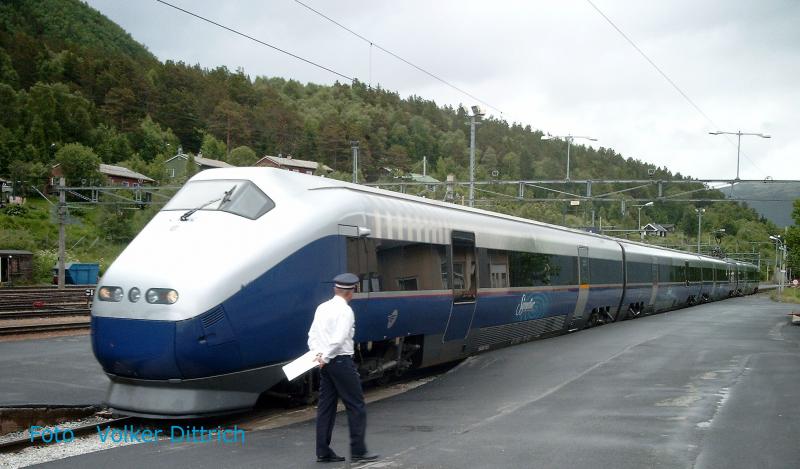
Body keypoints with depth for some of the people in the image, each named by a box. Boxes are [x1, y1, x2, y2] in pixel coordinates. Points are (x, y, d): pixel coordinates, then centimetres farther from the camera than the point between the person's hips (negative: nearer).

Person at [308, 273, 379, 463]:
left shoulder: (322, 308, 11)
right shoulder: (345, 310, -13)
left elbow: (312, 335, 10)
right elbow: (339, 339, -21)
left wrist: (318, 354, 0)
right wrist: (325, 357, -12)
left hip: (326, 364, 8)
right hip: (342, 362, -8)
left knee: (326, 406, 11)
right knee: (356, 406, 0)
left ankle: (323, 452, 14)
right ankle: (358, 451, 2)